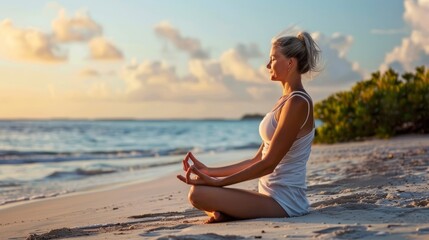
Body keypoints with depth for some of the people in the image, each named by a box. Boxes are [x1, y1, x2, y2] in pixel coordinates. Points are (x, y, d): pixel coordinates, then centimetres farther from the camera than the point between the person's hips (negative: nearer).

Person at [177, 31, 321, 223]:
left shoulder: (297, 103, -14)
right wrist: (211, 171, 10)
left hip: (283, 201, -10)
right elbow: (258, 160, 15)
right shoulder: (285, 100, 16)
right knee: (197, 191, 15)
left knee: (198, 193, -24)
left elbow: (268, 164, -18)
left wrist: (218, 181, -18)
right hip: (270, 195, 10)